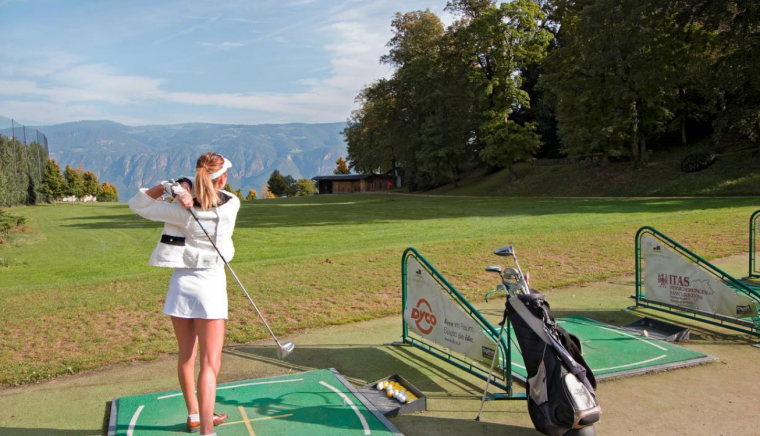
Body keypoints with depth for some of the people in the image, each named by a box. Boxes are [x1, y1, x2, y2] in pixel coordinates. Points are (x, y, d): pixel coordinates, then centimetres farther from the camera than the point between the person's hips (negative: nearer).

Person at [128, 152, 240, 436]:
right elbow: (210, 195, 6)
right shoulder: (232, 205, -11)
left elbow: (137, 205, -3)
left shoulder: (183, 213, -13)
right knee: (210, 363, -2)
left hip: (180, 284, 2)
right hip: (210, 286, -2)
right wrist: (185, 187, -12)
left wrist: (166, 185, -11)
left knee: (186, 356, 17)